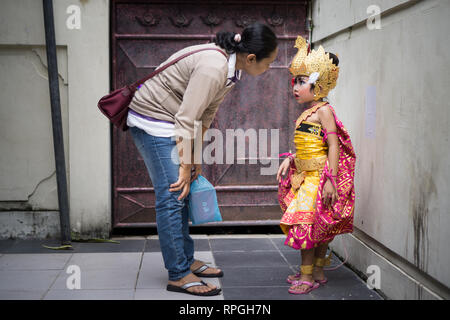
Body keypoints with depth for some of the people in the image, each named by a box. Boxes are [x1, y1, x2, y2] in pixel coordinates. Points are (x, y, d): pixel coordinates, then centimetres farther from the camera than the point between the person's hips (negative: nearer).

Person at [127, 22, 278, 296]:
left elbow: (207, 113, 8)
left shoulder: (232, 67, 2)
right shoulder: (214, 67, -29)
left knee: (182, 194, 12)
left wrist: (195, 159, 6)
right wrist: (186, 168, -19)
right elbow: (186, 121, -26)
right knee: (171, 197, -9)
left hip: (168, 122, 10)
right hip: (152, 121, -10)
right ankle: (178, 276, -1)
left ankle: (187, 261, 23)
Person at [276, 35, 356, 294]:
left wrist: (331, 180, -23)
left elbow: (333, 146, -18)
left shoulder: (323, 111, -12)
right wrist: (290, 160, 11)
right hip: (306, 176, 9)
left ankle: (307, 277, 2)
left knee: (306, 224, -7)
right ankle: (317, 272, 24)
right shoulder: (307, 113, 14)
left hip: (318, 178, -9)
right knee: (318, 228, 14)